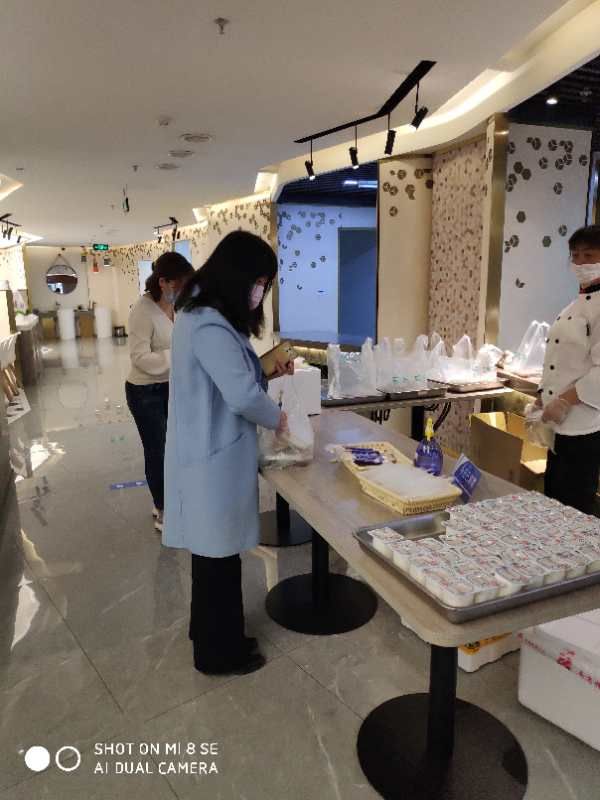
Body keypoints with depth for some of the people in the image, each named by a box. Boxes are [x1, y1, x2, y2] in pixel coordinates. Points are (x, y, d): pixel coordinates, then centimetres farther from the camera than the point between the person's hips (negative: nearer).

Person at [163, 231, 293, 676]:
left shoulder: (202, 314, 10)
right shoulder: (210, 327, -24)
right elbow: (243, 396, -27)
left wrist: (268, 371, 7)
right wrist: (279, 419, -9)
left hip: (210, 451, 10)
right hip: (215, 458, -10)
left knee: (213, 552, 22)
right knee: (219, 554, 6)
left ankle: (210, 633, 40)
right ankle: (219, 652, 26)